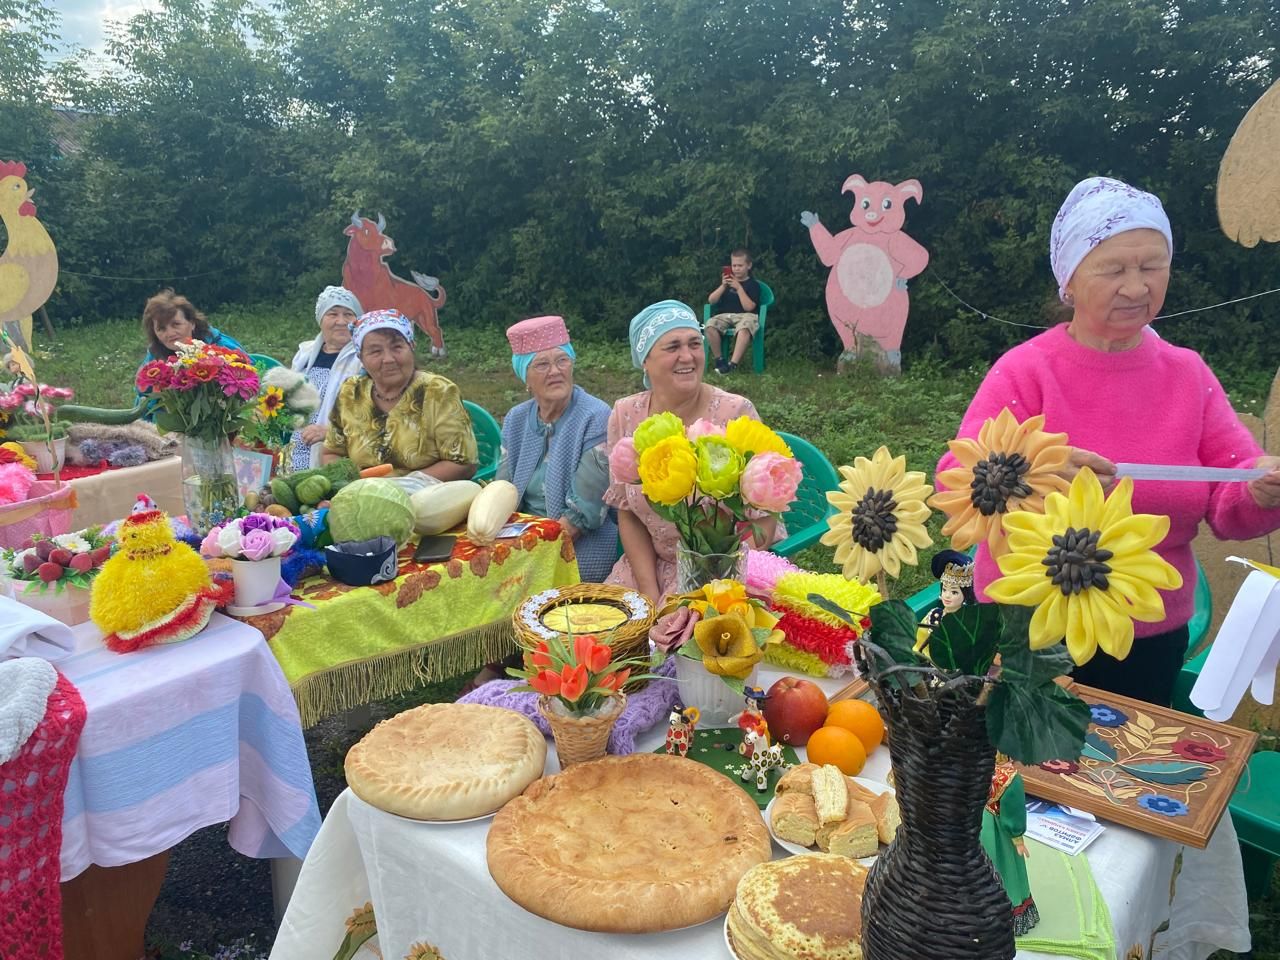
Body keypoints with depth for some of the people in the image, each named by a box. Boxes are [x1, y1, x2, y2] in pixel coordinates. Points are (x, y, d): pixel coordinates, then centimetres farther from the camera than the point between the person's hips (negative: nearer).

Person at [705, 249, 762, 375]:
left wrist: (739, 287, -13)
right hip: (725, 315, 4)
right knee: (710, 325, -31)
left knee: (744, 328, -41)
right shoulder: (727, 280, 18)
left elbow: (748, 307, -8)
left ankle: (733, 364, -44)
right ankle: (719, 360, -18)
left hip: (746, 315, -3)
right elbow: (711, 301, 9)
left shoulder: (753, 284, 6)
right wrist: (723, 286, -5)